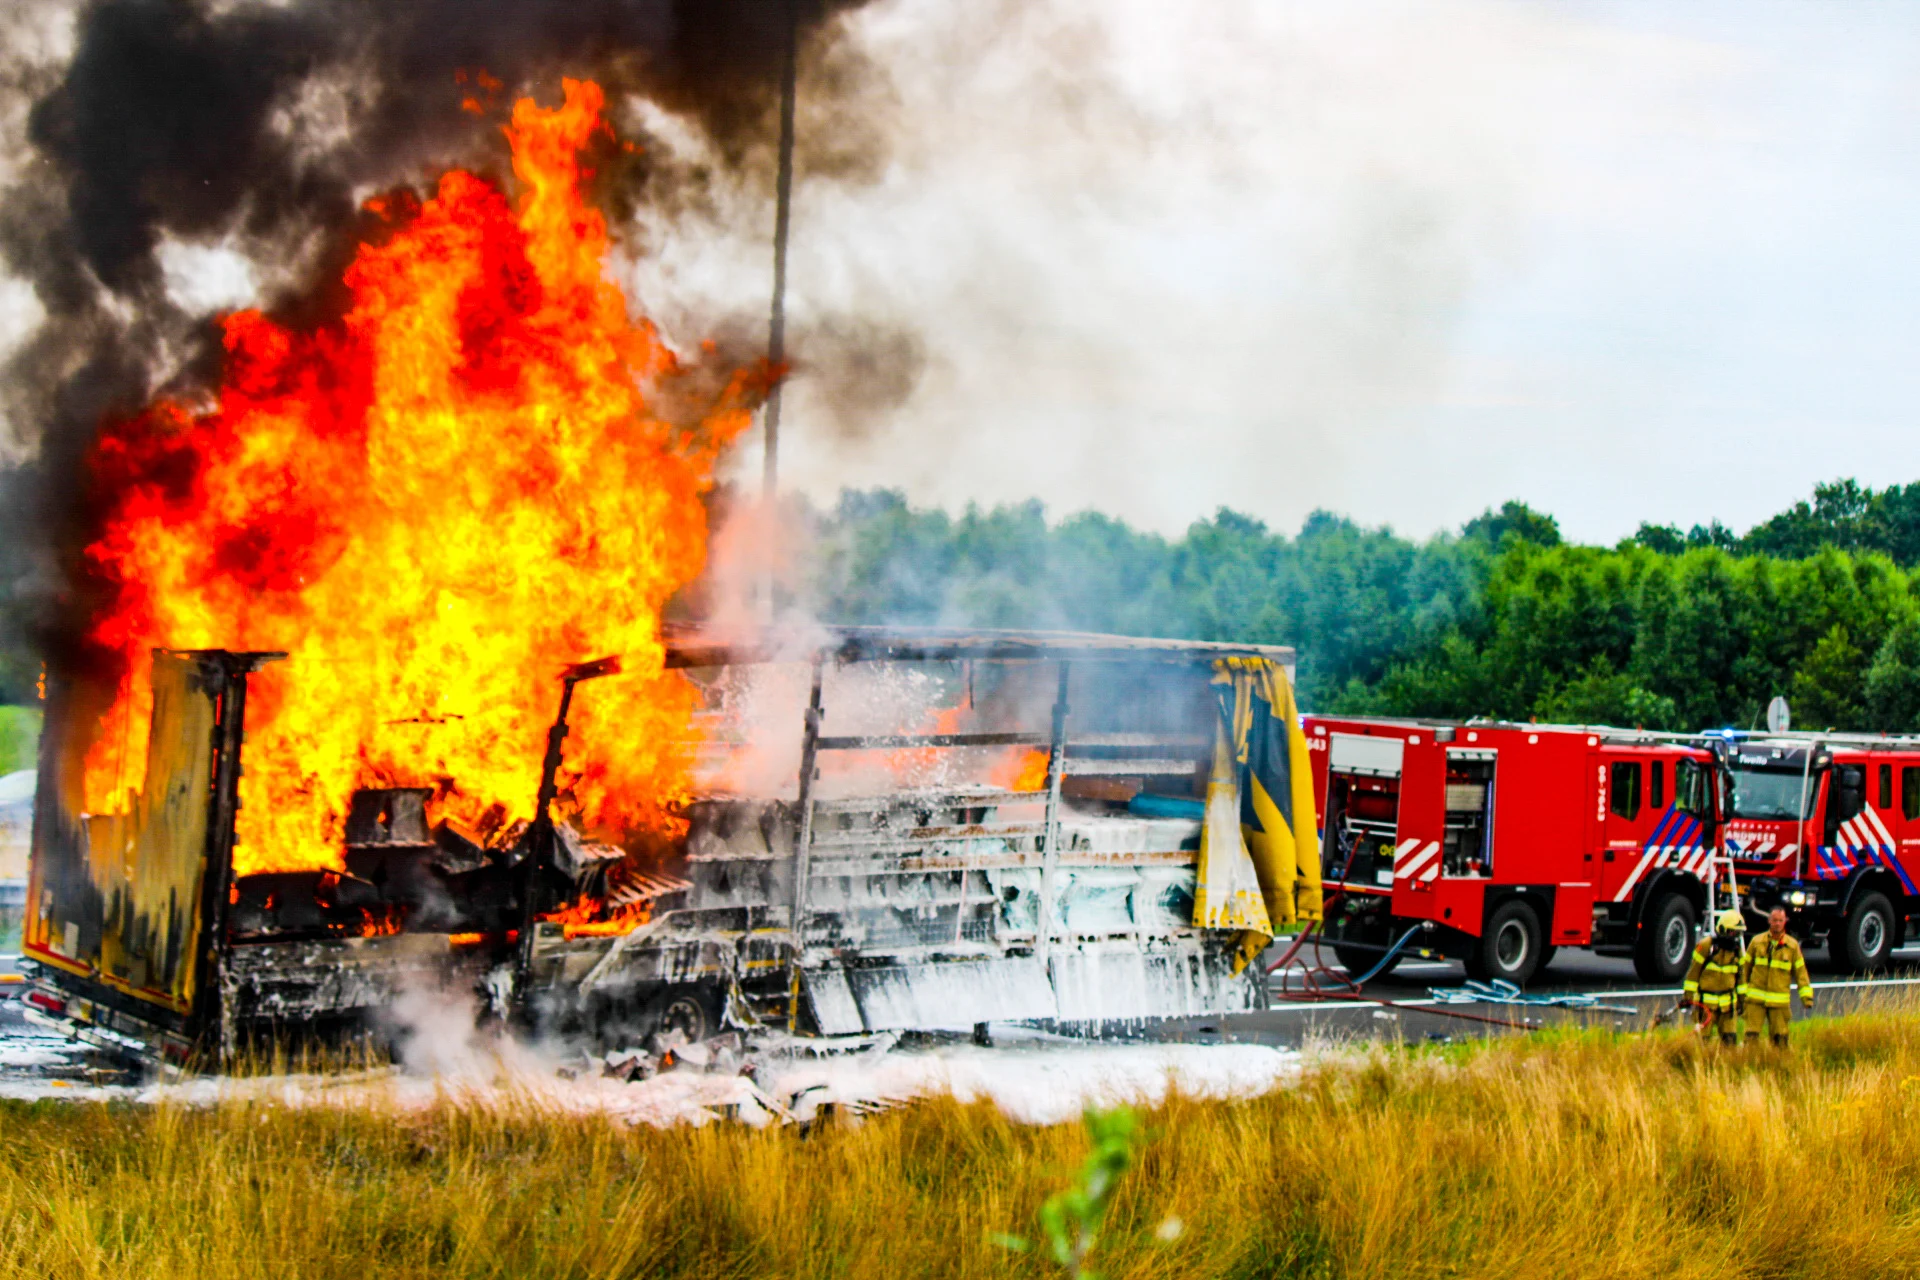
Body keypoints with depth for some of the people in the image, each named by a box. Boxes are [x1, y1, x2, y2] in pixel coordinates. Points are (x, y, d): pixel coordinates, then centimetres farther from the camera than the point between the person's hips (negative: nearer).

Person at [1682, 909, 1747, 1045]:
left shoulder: (1737, 950, 8)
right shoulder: (1705, 946, -9)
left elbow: (1739, 975, 19)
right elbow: (1694, 972, -6)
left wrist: (1741, 998, 18)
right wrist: (1688, 995, -7)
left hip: (1728, 1002, 4)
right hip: (1706, 1002, -4)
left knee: (1730, 1039, -1)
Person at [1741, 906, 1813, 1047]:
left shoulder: (1792, 945, 3)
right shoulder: (1757, 941, 4)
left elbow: (1800, 972, 5)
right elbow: (1745, 967, 11)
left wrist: (1807, 997, -2)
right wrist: (1742, 992, 9)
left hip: (1779, 1000, 0)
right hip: (1756, 998, 0)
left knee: (1780, 1037, 2)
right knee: (1751, 1035, -5)